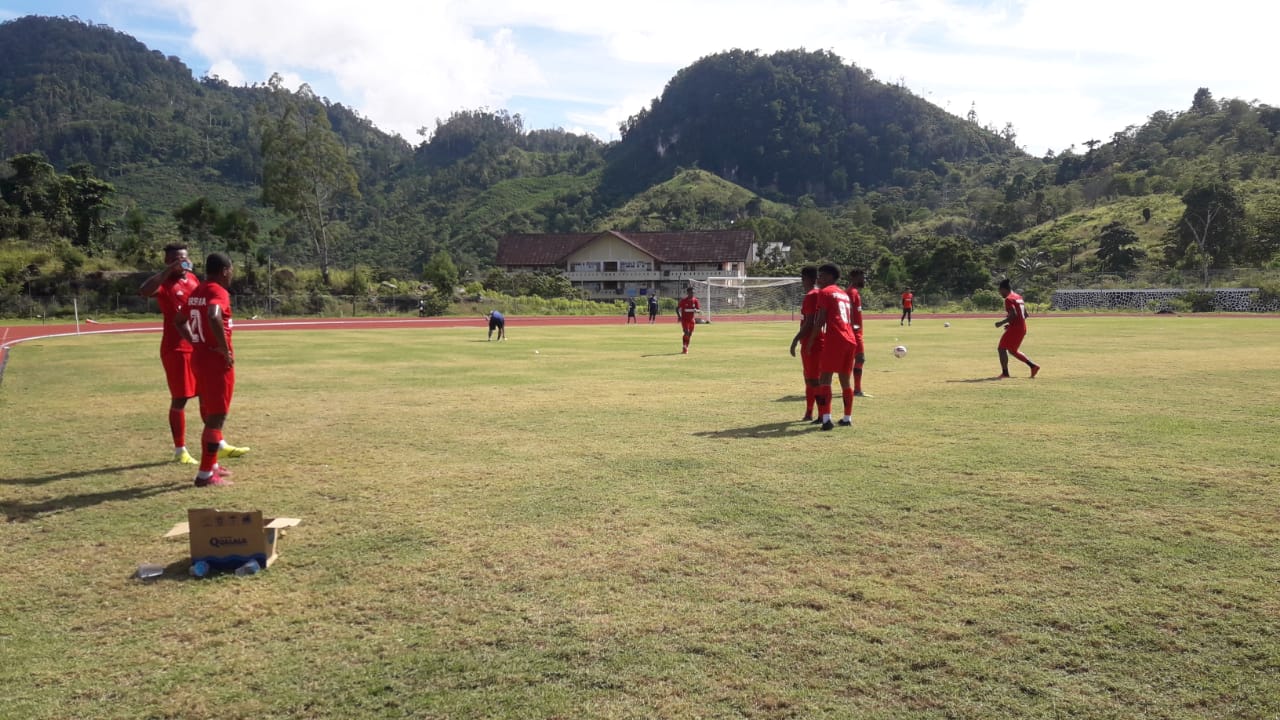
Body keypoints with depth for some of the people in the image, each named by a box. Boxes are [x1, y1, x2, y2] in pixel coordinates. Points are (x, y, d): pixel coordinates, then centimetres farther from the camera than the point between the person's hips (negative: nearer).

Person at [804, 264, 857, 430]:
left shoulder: (825, 292, 0)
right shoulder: (844, 294, 23)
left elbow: (820, 319, -7)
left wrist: (811, 340, -1)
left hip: (834, 340, -8)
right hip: (850, 340, 8)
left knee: (825, 378, -8)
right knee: (845, 380, 14)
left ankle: (826, 419, -17)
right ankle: (847, 418, 19)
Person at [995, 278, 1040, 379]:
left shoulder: (1009, 299, -12)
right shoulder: (1019, 297, 16)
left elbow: (1013, 315, -23)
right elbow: (1025, 314, 18)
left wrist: (1001, 322, -13)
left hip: (1015, 328, -9)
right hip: (1023, 328, 9)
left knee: (1001, 348, 0)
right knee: (1013, 350, 20)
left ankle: (1005, 372, -2)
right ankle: (1033, 366, 14)